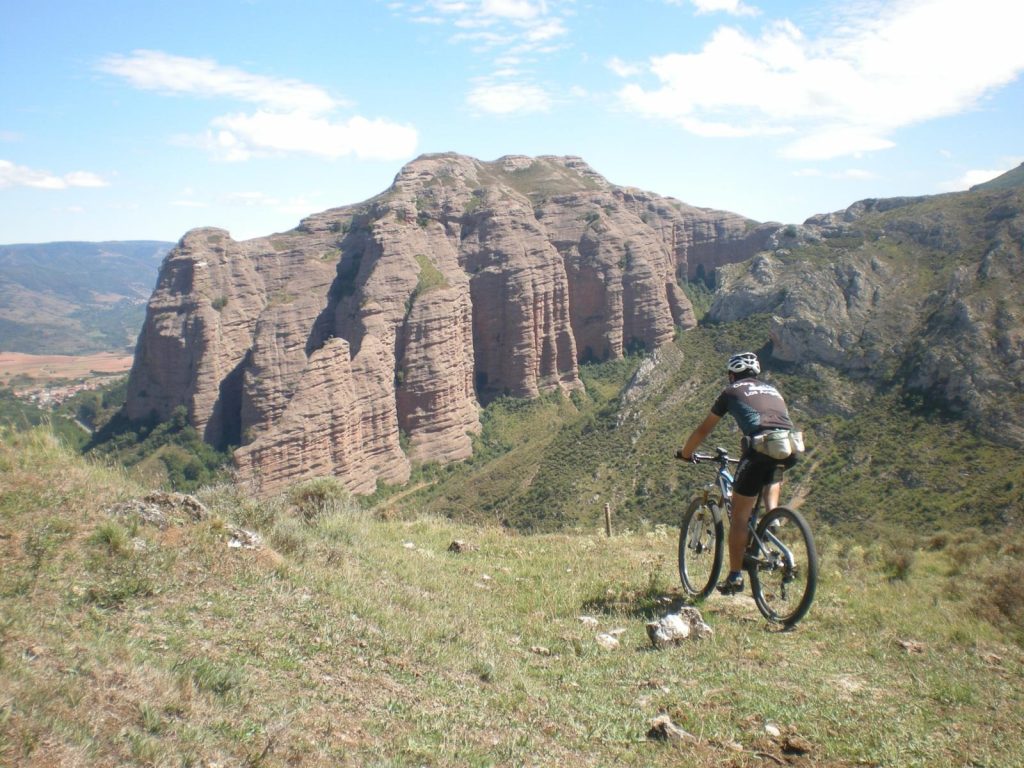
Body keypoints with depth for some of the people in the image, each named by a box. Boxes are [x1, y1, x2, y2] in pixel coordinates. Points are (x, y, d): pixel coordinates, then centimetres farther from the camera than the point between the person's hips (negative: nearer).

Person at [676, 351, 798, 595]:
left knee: (740, 515, 7)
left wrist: (685, 453, 42)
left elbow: (703, 430, 26)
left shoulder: (732, 391, 21)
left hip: (760, 446, -4)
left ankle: (735, 577, 8)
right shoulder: (771, 390, 33)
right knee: (773, 481, 39)